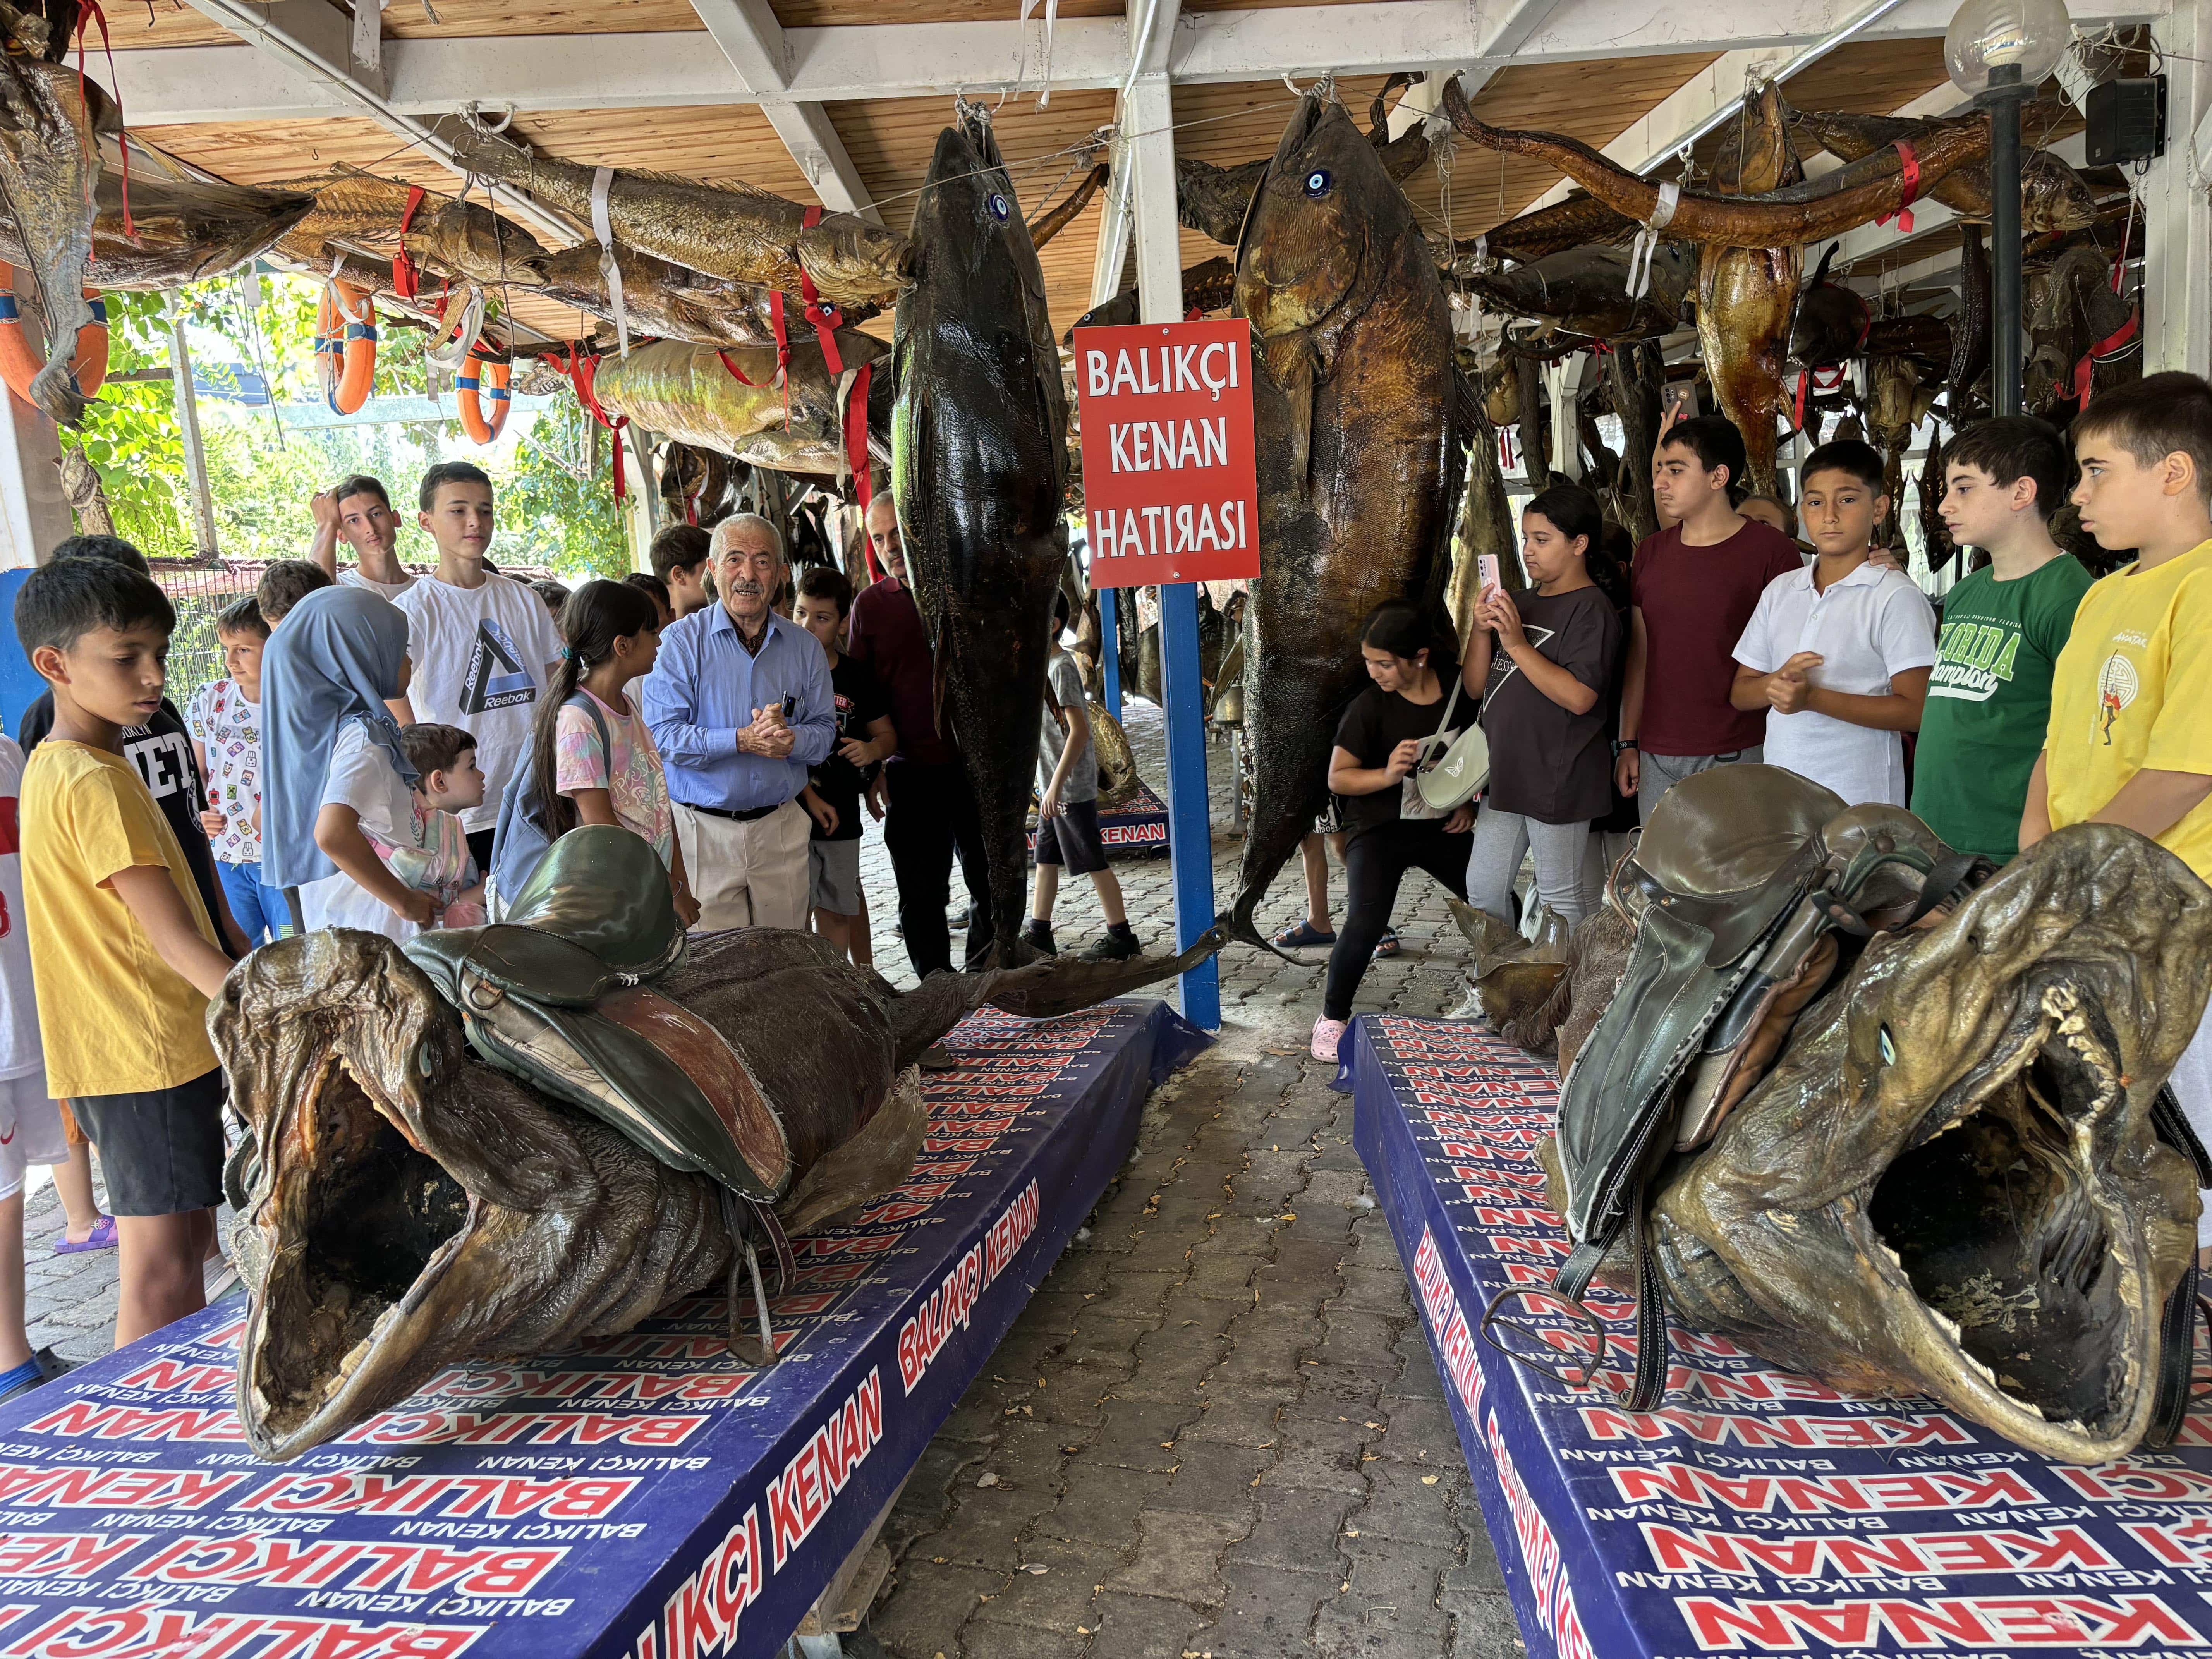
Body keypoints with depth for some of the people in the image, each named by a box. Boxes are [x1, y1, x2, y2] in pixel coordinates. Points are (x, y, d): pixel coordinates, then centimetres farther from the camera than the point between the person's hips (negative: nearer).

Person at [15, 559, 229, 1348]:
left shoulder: (53, 769, 12)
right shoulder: (96, 782, -19)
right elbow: (176, 940, -24)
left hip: (154, 1045, 10)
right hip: (147, 1053, -10)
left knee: (189, 1239, 19)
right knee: (159, 1269, -3)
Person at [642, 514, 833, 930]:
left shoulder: (803, 646, 7)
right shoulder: (682, 641, -5)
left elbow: (824, 731, 7)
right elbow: (661, 735, -12)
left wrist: (789, 739, -16)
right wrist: (742, 740, -23)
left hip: (782, 829, 3)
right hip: (704, 829, -3)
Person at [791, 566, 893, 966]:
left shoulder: (856, 677, 3)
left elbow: (887, 734, 13)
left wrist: (873, 749, -10)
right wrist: (808, 795, -16)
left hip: (839, 812, 2)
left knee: (835, 910, 9)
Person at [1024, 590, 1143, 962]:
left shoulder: (1062, 669, -17)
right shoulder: (1046, 666, 12)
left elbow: (1079, 732, -23)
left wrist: (1056, 785, -25)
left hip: (1072, 787, -9)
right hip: (1053, 784, 9)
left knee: (1093, 862, -2)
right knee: (1045, 858, 14)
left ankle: (1121, 936, 7)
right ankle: (1039, 932, 22)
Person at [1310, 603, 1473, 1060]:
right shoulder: (1369, 706, -14)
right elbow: (1337, 778, -9)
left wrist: (1470, 804, -1)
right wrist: (1388, 775, -25)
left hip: (1442, 826, 4)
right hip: (1379, 829, -4)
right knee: (1366, 920, -24)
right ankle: (1333, 1017, -5)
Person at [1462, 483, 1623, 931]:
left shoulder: (1592, 610, -12)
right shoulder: (1519, 603, 11)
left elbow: (1579, 697, -24)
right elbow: (1476, 686, 10)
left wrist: (1518, 644, -24)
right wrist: (1481, 630, -6)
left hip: (1558, 779, -8)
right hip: (1506, 773, 8)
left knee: (1561, 895, 6)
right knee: (1483, 889, 15)